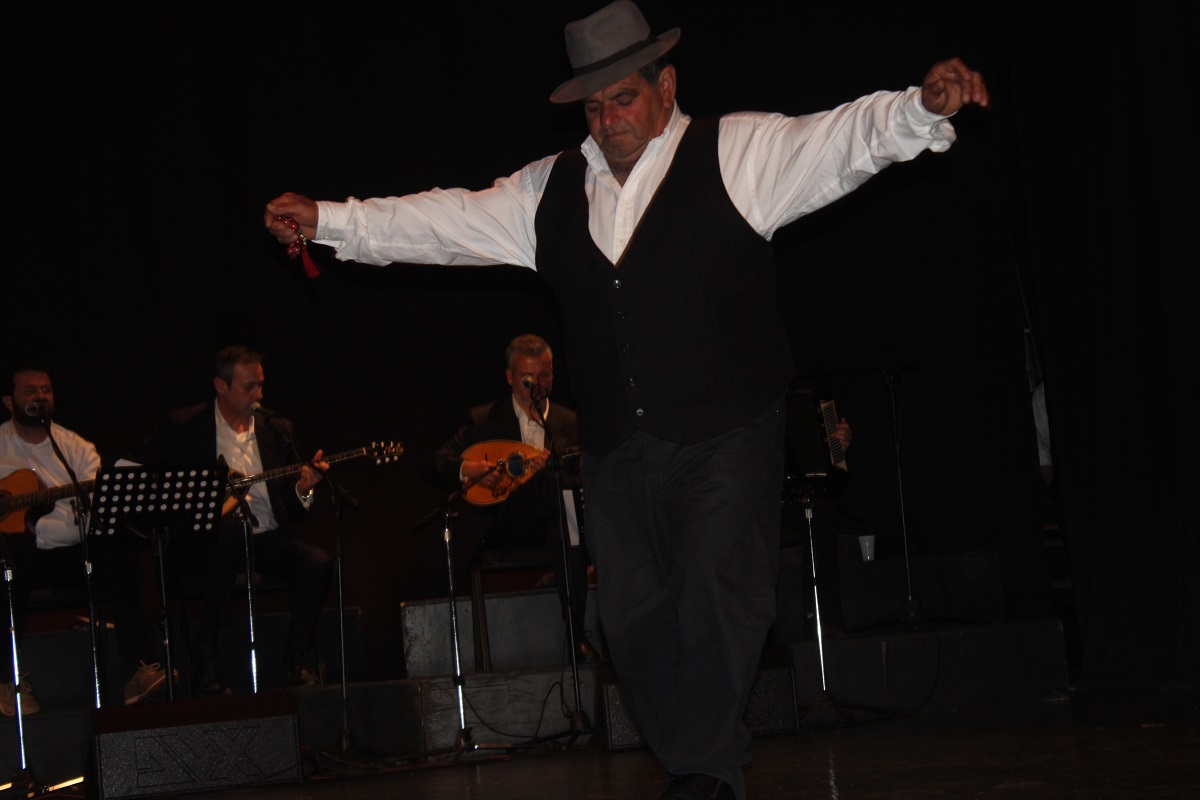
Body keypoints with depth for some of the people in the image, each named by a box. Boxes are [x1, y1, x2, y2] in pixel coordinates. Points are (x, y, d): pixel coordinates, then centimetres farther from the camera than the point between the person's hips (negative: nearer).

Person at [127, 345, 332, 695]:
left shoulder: (277, 429, 12)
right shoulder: (182, 426, 2)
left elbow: (293, 509, 13)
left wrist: (303, 488, -11)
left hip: (267, 538, 3)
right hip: (206, 538, -3)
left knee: (317, 562, -26)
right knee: (231, 527, -39)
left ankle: (300, 659, -7)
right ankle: (208, 660, -32)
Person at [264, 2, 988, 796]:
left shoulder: (737, 152, 0)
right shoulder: (549, 190, 14)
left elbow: (847, 139, -11)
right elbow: (449, 221, 18)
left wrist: (923, 106, -30)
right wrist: (329, 219, 16)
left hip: (726, 439, -5)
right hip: (617, 454, 5)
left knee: (714, 597, -17)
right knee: (634, 620, 4)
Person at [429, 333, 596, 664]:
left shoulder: (568, 422, 16)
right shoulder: (484, 419, 12)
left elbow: (581, 484, 6)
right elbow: (439, 463, 7)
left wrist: (551, 471, -16)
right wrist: (465, 469, -16)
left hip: (551, 523, 2)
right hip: (504, 529, -2)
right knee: (548, 481, -33)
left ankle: (575, 633, -36)